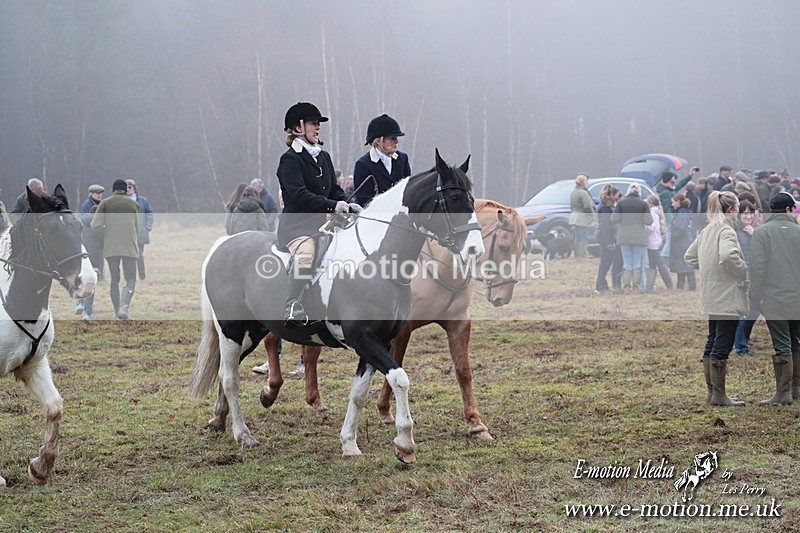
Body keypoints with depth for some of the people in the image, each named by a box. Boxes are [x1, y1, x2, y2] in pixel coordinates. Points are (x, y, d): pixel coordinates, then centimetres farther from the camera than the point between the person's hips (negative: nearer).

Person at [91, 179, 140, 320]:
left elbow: (96, 225, -4)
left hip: (111, 247, 1)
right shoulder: (133, 204, 5)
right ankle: (123, 308, -18)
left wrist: (106, 236, 12)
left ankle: (116, 310, 15)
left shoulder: (106, 203, 3)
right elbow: (137, 228, 8)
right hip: (130, 247, -1)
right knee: (131, 279, 2)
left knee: (114, 279, 14)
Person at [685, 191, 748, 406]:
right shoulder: (726, 230, -15)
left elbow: (690, 257, 21)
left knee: (712, 342, 15)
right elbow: (728, 255, -33)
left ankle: (712, 391, 21)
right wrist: (744, 271, -18)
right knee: (723, 344, -5)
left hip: (712, 297, 10)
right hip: (727, 297, -10)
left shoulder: (707, 231, 13)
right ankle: (719, 394, -1)